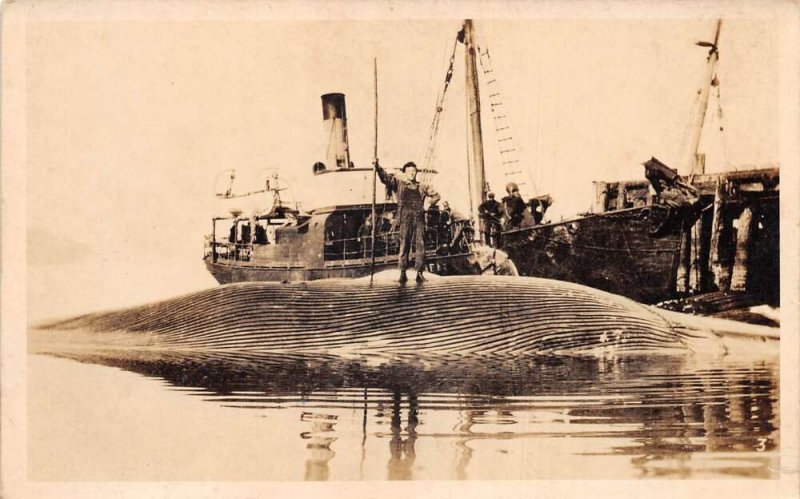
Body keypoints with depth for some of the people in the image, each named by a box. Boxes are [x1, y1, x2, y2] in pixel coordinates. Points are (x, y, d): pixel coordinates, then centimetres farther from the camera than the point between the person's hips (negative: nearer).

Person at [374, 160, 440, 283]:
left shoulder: (422, 187, 21)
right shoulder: (399, 183, 14)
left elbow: (436, 195, 28)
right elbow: (385, 177, 3)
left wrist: (430, 203, 10)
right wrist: (377, 166, -11)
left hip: (419, 218, 2)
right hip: (405, 218, -2)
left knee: (420, 245, -3)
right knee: (404, 244, -7)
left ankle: (419, 273, -1)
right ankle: (403, 273, -7)